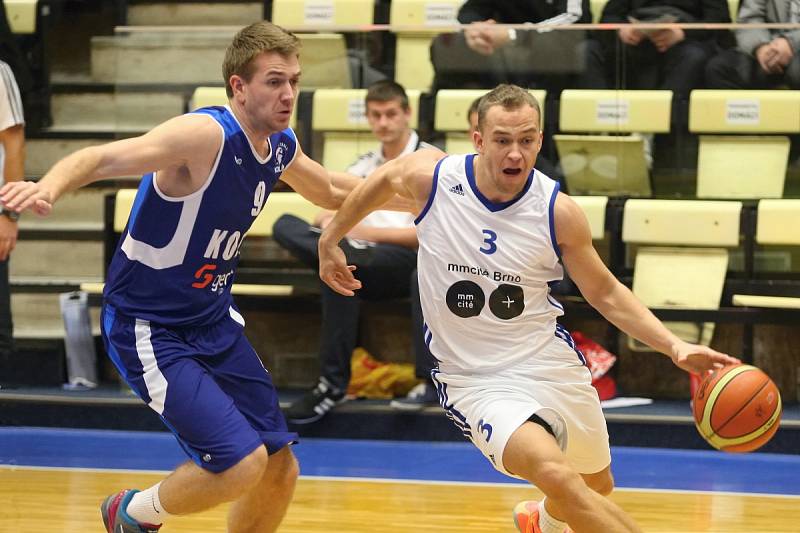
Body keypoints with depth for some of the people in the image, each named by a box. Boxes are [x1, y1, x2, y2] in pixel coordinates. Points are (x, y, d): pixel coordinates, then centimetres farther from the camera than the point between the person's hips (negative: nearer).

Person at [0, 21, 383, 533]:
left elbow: (329, 190, 25)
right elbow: (104, 158, -39)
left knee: (280, 470, 10)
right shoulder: (205, 135, -25)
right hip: (149, 328, -9)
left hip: (213, 319, 9)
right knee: (243, 462, -19)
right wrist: (50, 185, -59)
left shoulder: (281, 145, 1)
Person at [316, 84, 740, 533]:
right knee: (558, 476, -31)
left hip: (552, 362, 3)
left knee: (596, 489, 22)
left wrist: (676, 348, -11)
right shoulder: (430, 177, -14)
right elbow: (384, 179, 10)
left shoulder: (559, 212, -12)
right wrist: (330, 241, 20)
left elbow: (605, 293, 1)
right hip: (477, 379, -3)